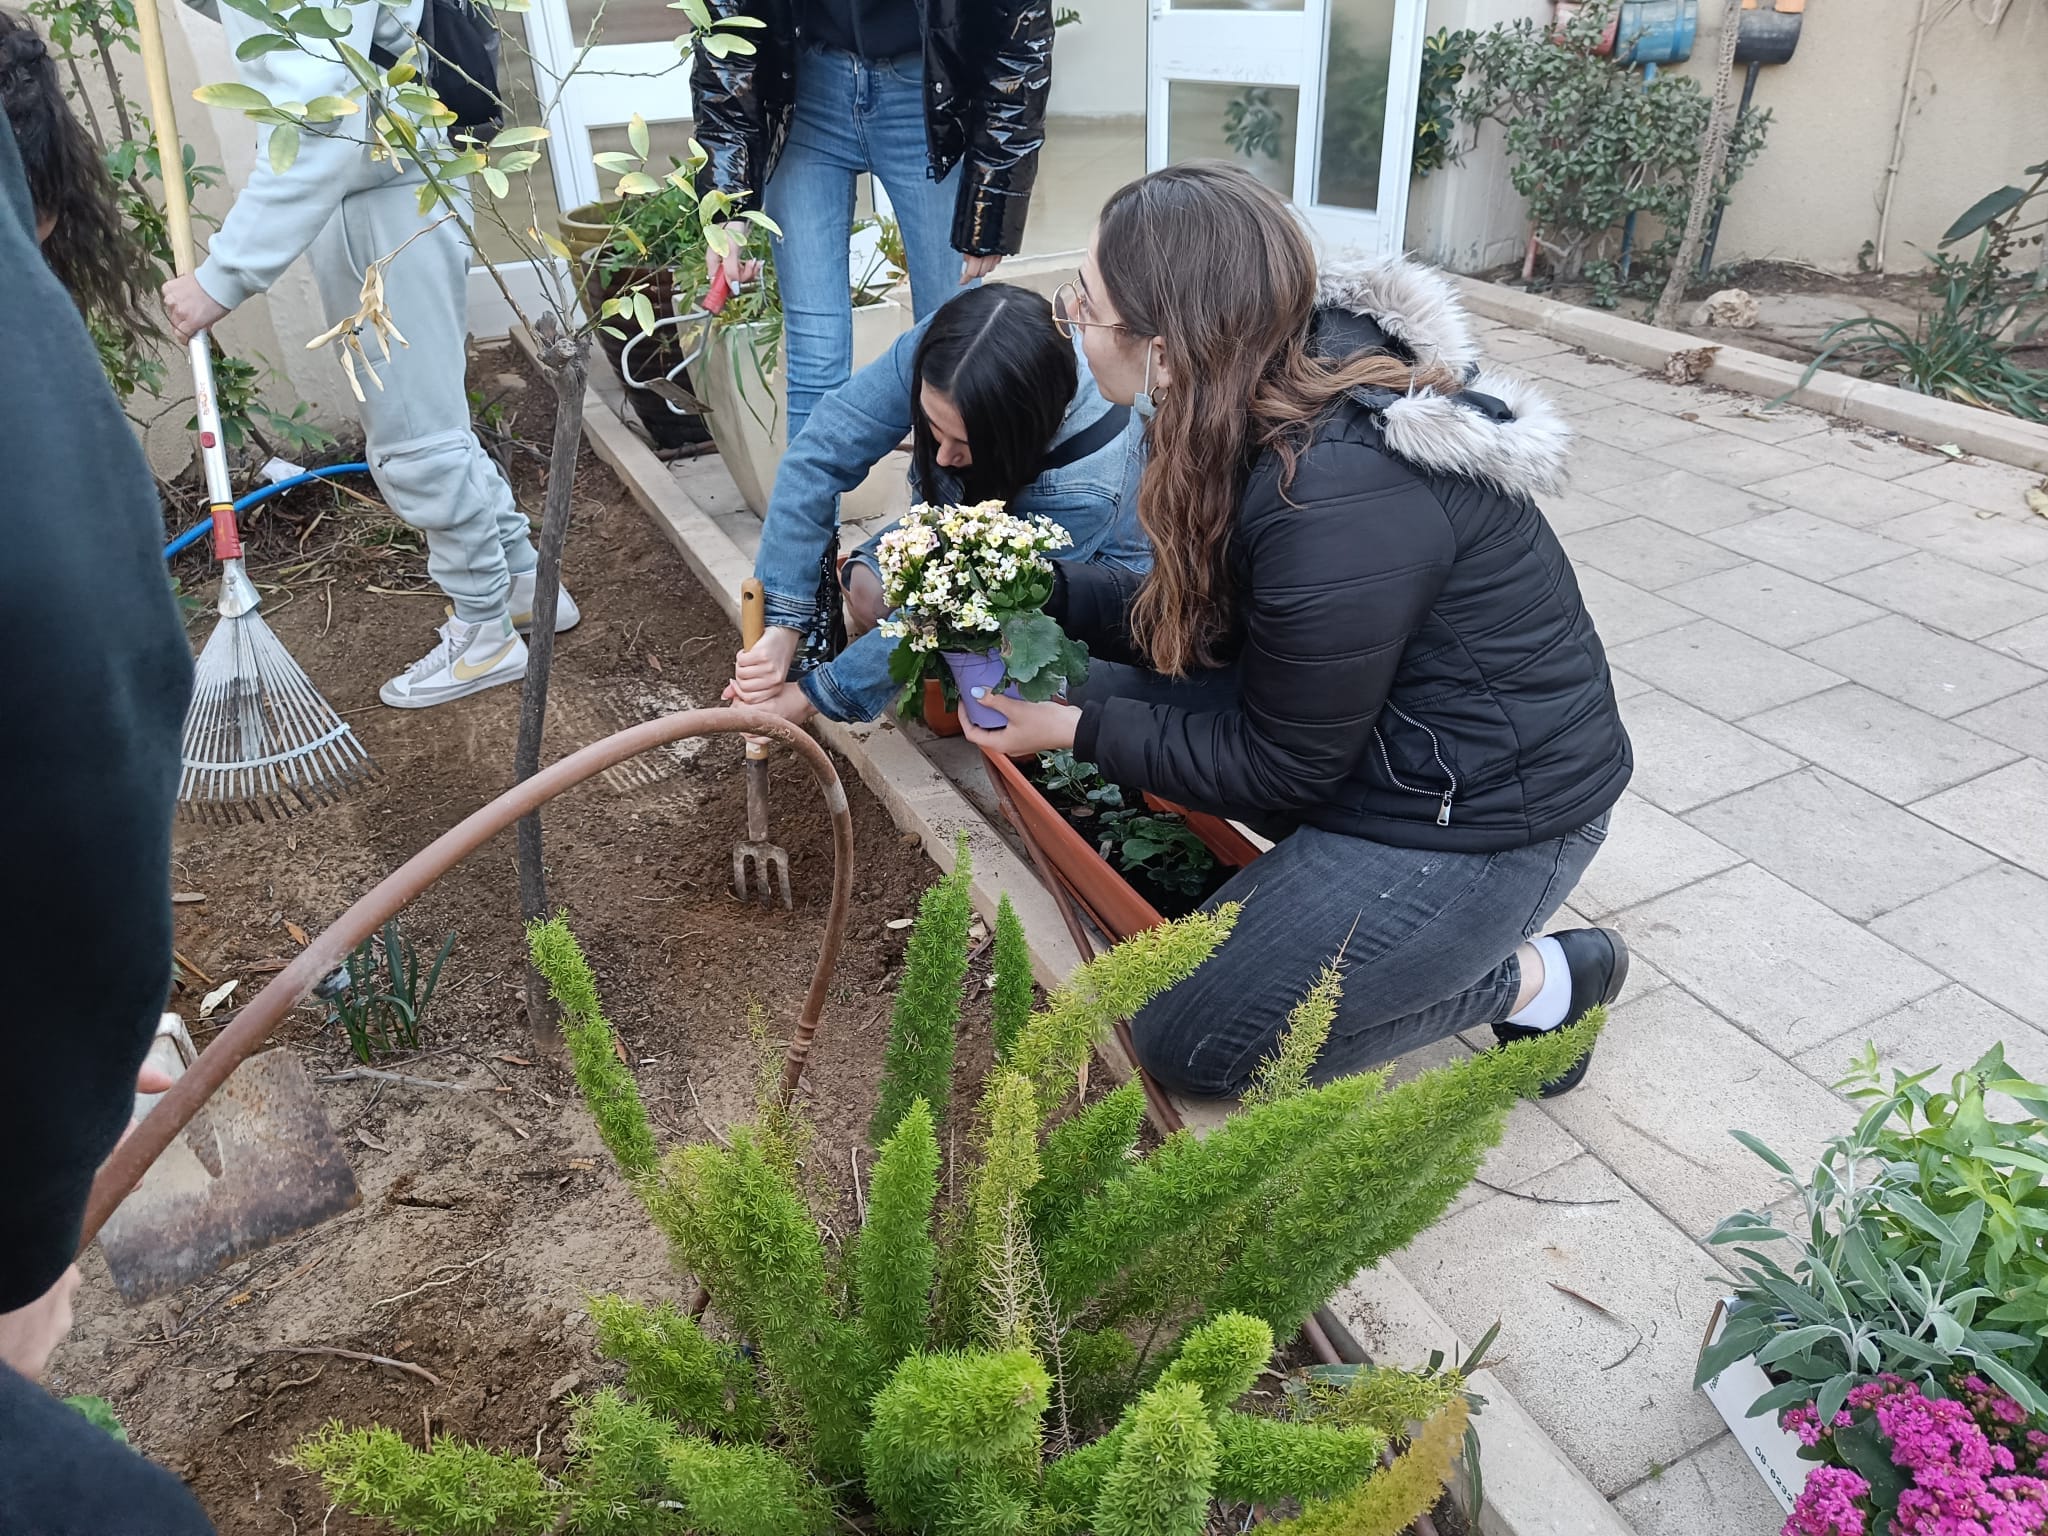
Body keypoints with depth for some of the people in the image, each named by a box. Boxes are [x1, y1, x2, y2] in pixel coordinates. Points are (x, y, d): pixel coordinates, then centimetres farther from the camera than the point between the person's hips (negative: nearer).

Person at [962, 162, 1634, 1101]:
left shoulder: (1339, 503, -33)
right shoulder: (1296, 365, -6)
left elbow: (1279, 768, -19)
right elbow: (1204, 617, 6)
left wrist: (1078, 733, -12)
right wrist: (1048, 590, -1)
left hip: (1484, 816, -9)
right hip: (1369, 725, 9)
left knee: (1190, 1043, -5)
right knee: (1115, 690, 2)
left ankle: (1533, 981, 6)